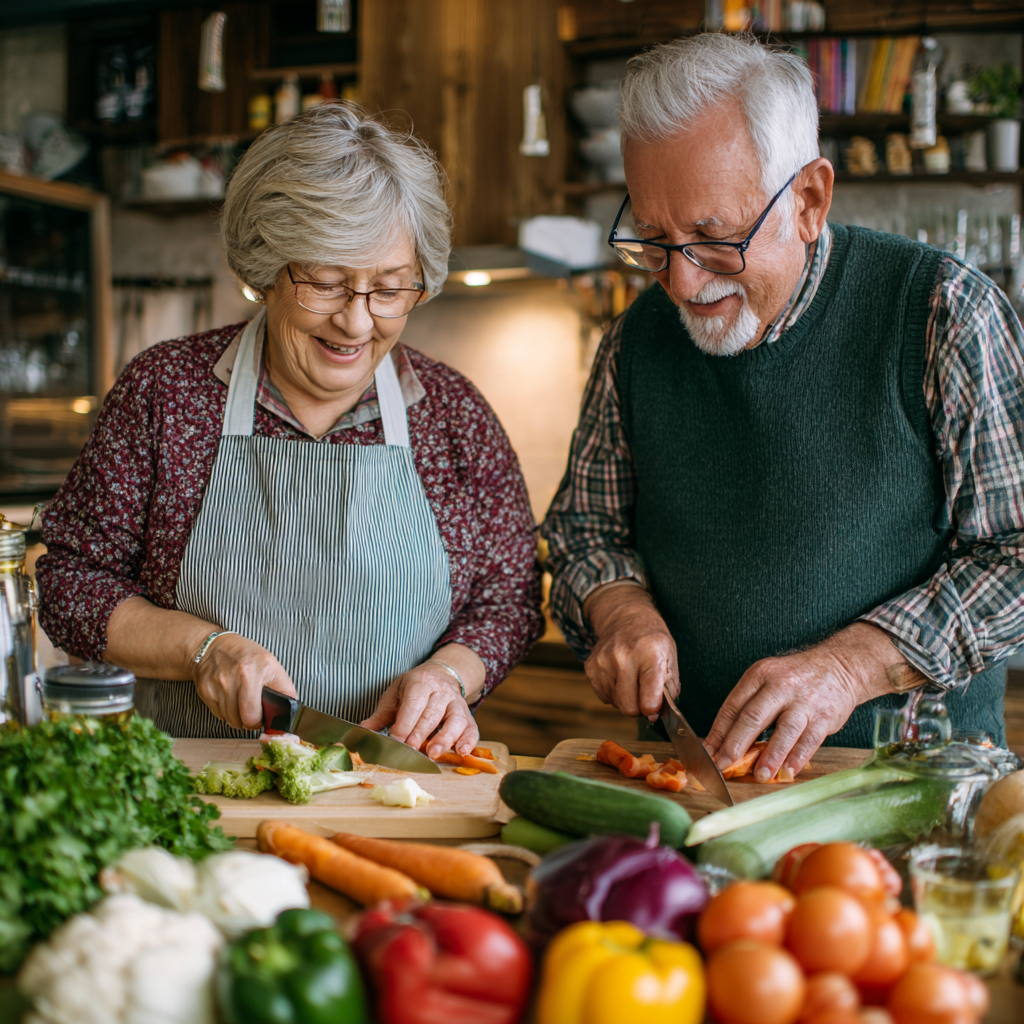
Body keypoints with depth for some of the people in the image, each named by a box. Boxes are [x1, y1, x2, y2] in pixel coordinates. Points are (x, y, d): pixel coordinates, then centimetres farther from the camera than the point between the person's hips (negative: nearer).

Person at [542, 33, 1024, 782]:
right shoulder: (639, 340, 6)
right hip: (690, 770, 1)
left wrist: (851, 664, -16)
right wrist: (621, 608, -4)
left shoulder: (942, 311, -6)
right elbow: (586, 526, 17)